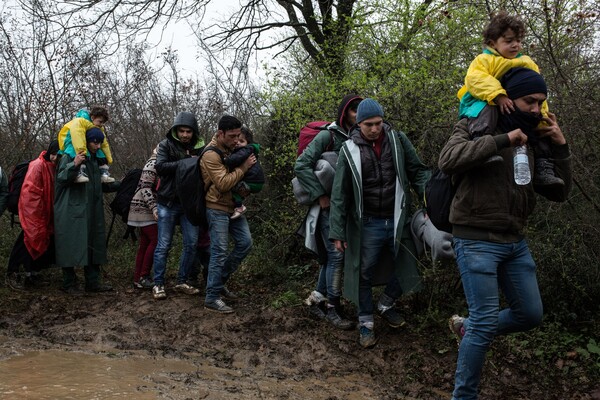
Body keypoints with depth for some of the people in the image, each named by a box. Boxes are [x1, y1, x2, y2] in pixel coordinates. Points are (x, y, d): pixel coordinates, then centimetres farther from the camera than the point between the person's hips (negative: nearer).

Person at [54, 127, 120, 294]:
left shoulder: (94, 160, 18)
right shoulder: (69, 157, -6)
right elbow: (61, 179, -17)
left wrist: (119, 185, 19)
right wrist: (74, 165, -30)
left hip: (92, 214, 8)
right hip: (71, 212, -8)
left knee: (94, 246, 8)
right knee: (71, 247, -3)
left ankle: (93, 281, 15)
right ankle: (69, 283, 8)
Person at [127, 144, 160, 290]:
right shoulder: (152, 164, -12)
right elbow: (145, 188, -18)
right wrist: (154, 208, -23)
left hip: (146, 210, 9)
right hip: (143, 208, -9)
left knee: (145, 243, 7)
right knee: (155, 240, -11)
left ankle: (138, 279, 10)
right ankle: (143, 277, -6)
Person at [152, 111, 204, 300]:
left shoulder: (199, 147, 5)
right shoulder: (166, 145, -3)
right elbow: (160, 167, -18)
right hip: (168, 203, -3)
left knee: (191, 243, 4)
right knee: (164, 245, 0)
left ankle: (182, 282, 17)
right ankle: (158, 284, 9)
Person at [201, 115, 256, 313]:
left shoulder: (231, 148, 9)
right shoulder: (211, 154, -18)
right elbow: (223, 183, -25)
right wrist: (243, 167, -18)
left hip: (233, 206, 9)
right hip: (217, 209, -8)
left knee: (245, 242, 5)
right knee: (220, 251, -8)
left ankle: (220, 280, 18)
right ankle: (212, 298, -1)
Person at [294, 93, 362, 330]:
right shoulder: (328, 136, -10)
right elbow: (301, 166, -14)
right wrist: (320, 195, -16)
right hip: (329, 205, -6)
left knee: (332, 255, 10)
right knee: (337, 255, -8)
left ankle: (316, 299, 24)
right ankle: (333, 308, 3)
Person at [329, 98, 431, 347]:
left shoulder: (397, 140, -1)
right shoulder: (350, 150, -5)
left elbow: (417, 171, 5)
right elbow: (340, 194, -2)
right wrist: (337, 233, -5)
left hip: (398, 220, 2)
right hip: (368, 224, -2)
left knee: (407, 267, 8)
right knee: (365, 274, 6)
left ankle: (386, 305, 34)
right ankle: (366, 322, 25)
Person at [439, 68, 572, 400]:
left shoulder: (532, 140, 12)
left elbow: (559, 192, 10)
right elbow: (448, 160, -26)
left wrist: (560, 147, -1)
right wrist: (503, 140, -24)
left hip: (515, 242, 7)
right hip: (477, 241, -7)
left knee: (530, 314, 14)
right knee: (486, 322, -5)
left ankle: (467, 328, 36)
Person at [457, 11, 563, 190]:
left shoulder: (528, 64, 16)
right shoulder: (484, 60, -2)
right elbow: (475, 79, -23)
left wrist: (542, 115, 0)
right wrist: (498, 95, -35)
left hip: (515, 112, 6)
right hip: (486, 104, -6)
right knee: (486, 110, -39)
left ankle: (543, 170, -1)